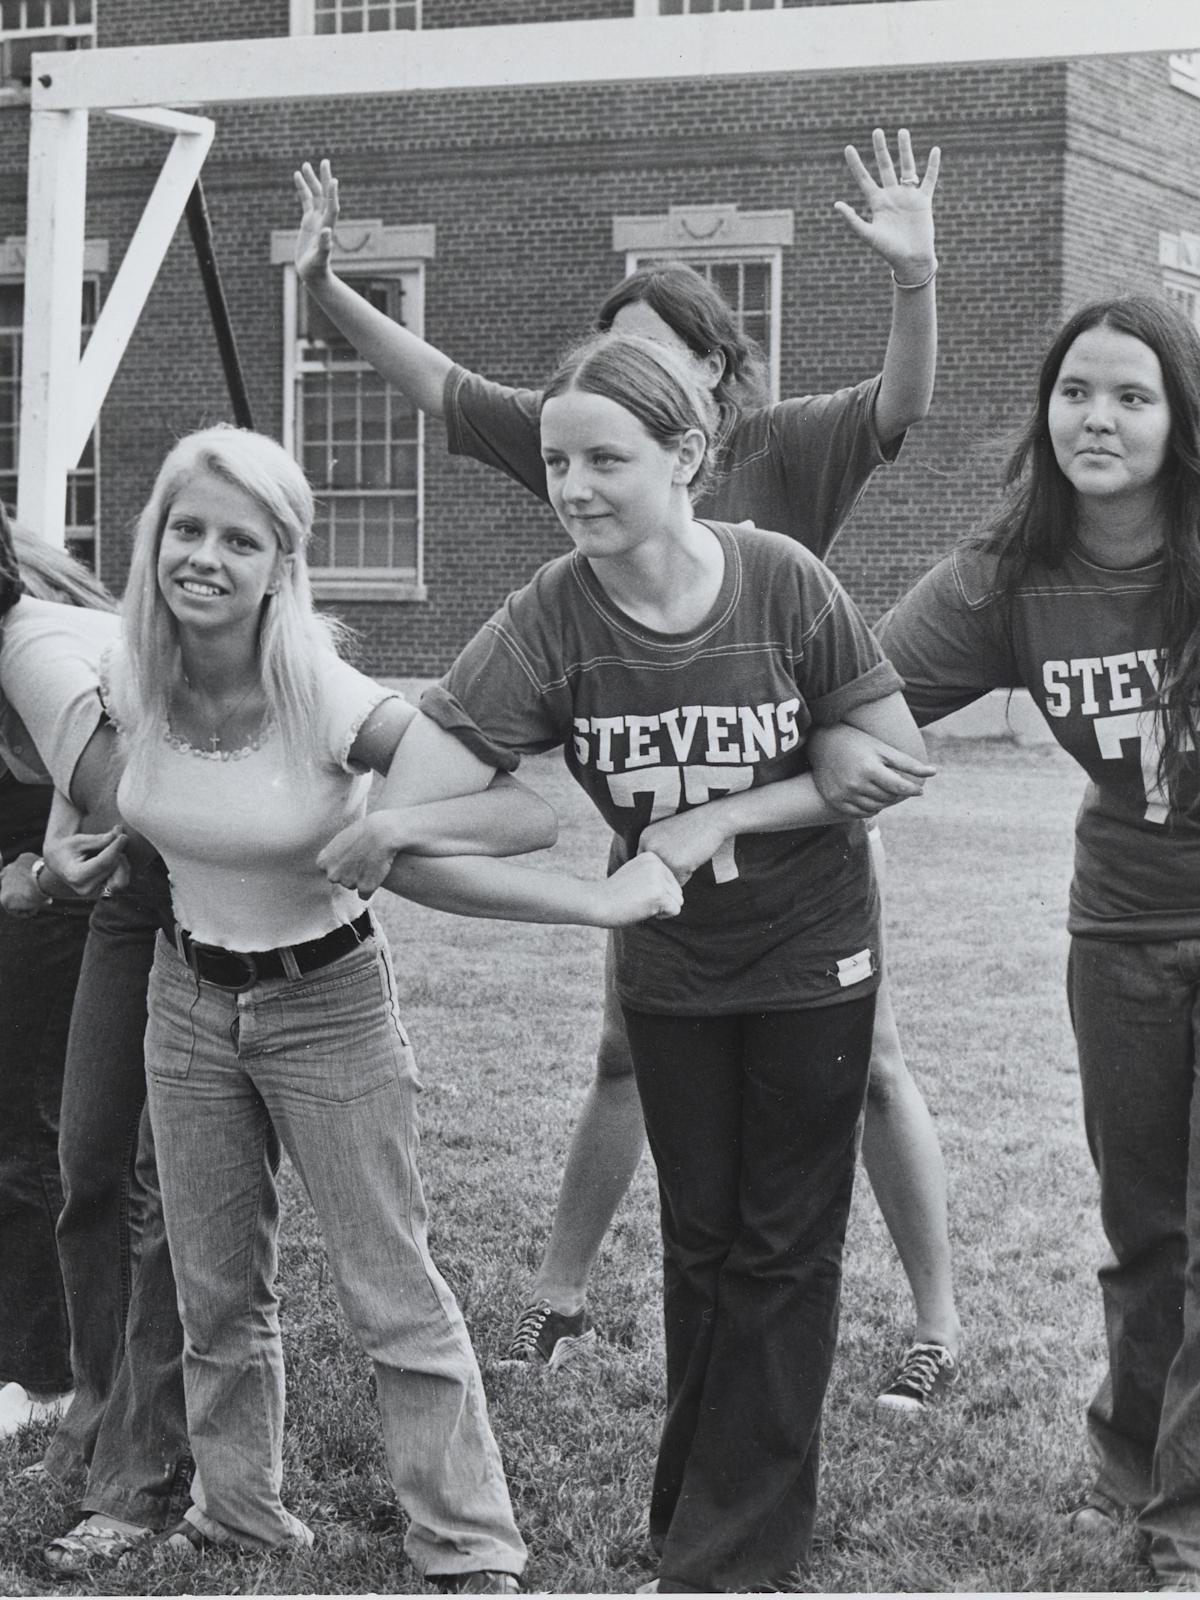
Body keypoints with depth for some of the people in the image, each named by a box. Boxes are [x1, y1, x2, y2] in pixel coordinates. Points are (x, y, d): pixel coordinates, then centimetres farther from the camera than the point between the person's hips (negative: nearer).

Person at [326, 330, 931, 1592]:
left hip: (811, 955, -2)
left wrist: (723, 819, -22)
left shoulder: (782, 583, -22)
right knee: (699, 1238, 15)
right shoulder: (549, 620, -19)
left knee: (782, 1248, 5)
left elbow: (901, 761, -15)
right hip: (668, 966, 2)